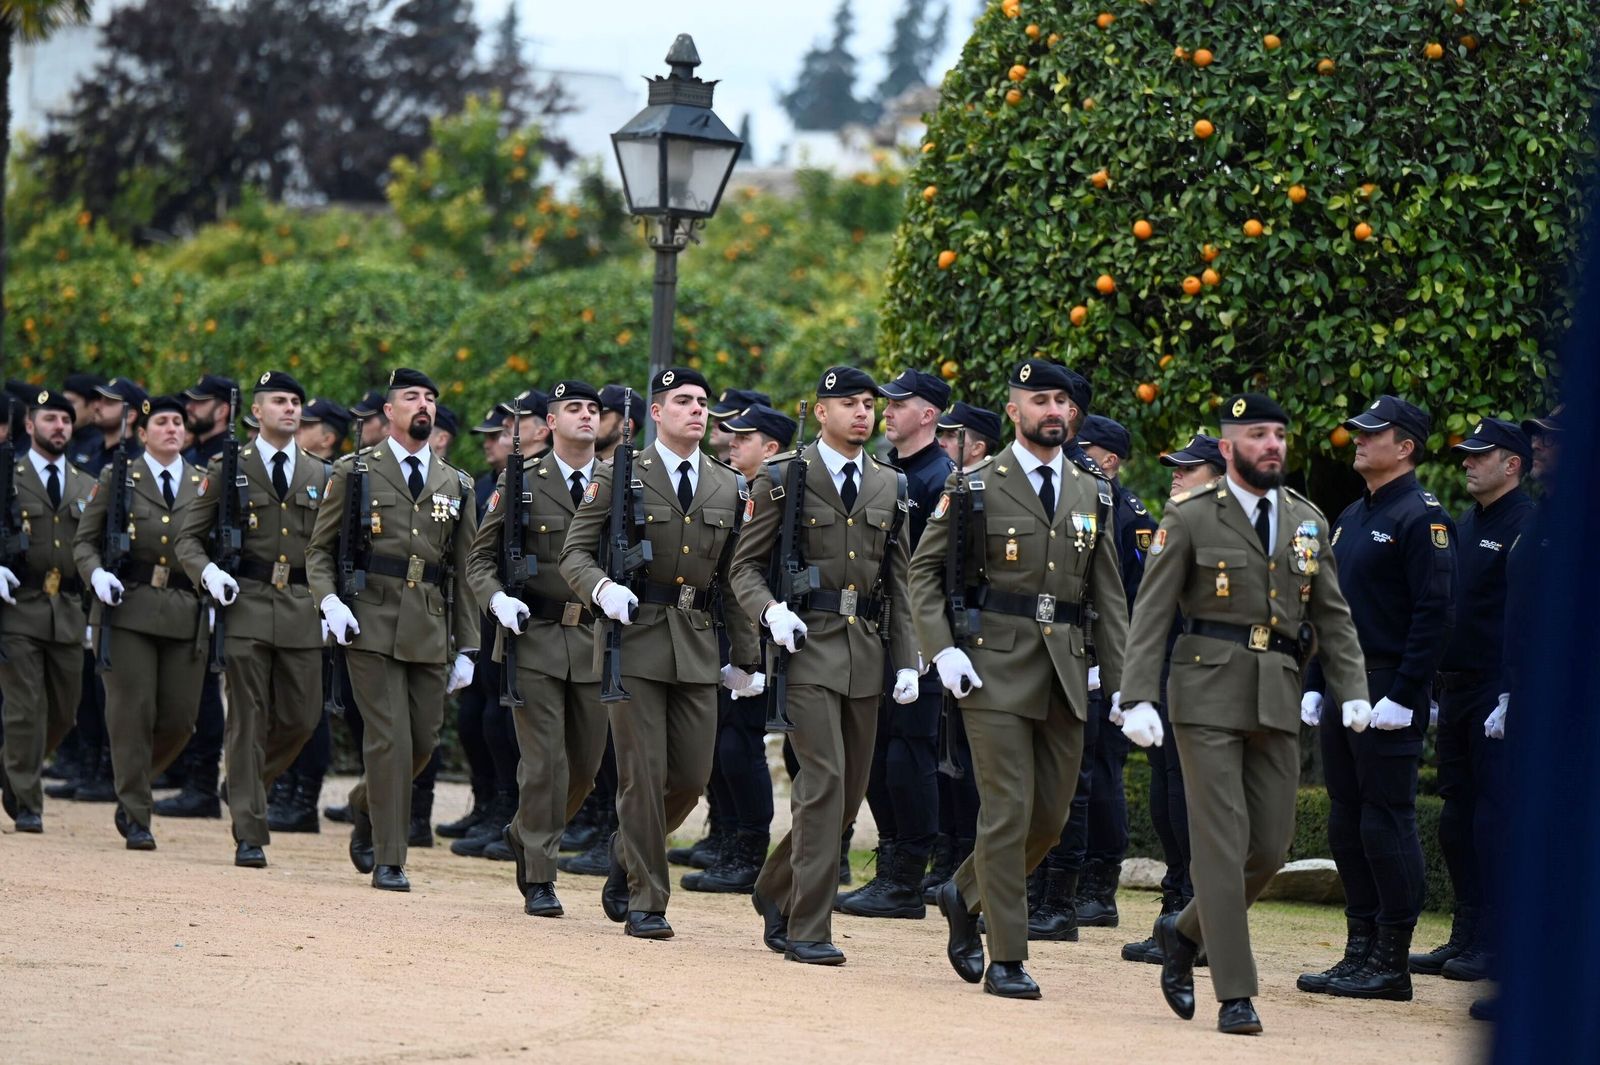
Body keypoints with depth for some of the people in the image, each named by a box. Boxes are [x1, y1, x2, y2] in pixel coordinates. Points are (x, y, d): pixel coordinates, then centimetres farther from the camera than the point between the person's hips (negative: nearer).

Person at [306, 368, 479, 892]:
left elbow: (465, 572, 15)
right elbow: (319, 549, 7)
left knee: (423, 740, 5)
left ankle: (366, 804, 35)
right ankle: (388, 861, -2)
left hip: (430, 631, 4)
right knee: (389, 739, -9)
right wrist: (330, 601, -11)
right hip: (371, 624, -4)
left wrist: (467, 648, 10)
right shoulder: (354, 472, 4)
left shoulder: (456, 485, 14)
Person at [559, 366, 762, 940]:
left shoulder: (727, 487, 11)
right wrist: (602, 588, -21)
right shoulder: (618, 476, 0)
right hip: (635, 637, -4)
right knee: (643, 774, -5)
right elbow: (575, 551, 0)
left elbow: (735, 576, 14)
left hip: (696, 644, 4)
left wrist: (746, 657, 13)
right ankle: (644, 903, 3)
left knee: (692, 775, 3)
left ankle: (628, 848, 31)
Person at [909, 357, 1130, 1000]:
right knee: (1009, 812, -8)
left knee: (1050, 817, 7)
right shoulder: (975, 485, 0)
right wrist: (943, 649, -11)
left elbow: (1108, 593, 14)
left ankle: (966, 893, 32)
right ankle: (1006, 960, -2)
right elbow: (925, 570, 2)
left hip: (1065, 672, 5)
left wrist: (1121, 680, 6)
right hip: (996, 668, -5)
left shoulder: (1093, 494, 13)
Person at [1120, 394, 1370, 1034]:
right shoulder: (1189, 519, -1)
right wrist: (1138, 699, -13)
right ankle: (1235, 995, -5)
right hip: (1209, 698, -5)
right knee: (1223, 842, -7)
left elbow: (1332, 615, 16)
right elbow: (1150, 615, -3)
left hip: (1278, 702, 5)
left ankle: (1185, 932, 28)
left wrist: (1352, 691, 3)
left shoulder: (1307, 523, 13)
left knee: (1271, 844, 4)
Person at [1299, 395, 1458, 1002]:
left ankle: (1392, 965, -2)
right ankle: (1360, 953, 16)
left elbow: (1436, 612, -16)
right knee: (1347, 823, 10)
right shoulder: (1351, 518, 17)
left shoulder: (1421, 518, -10)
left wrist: (1402, 697, -20)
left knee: (1386, 823, -6)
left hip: (1389, 694, -9)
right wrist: (1315, 684, 15)